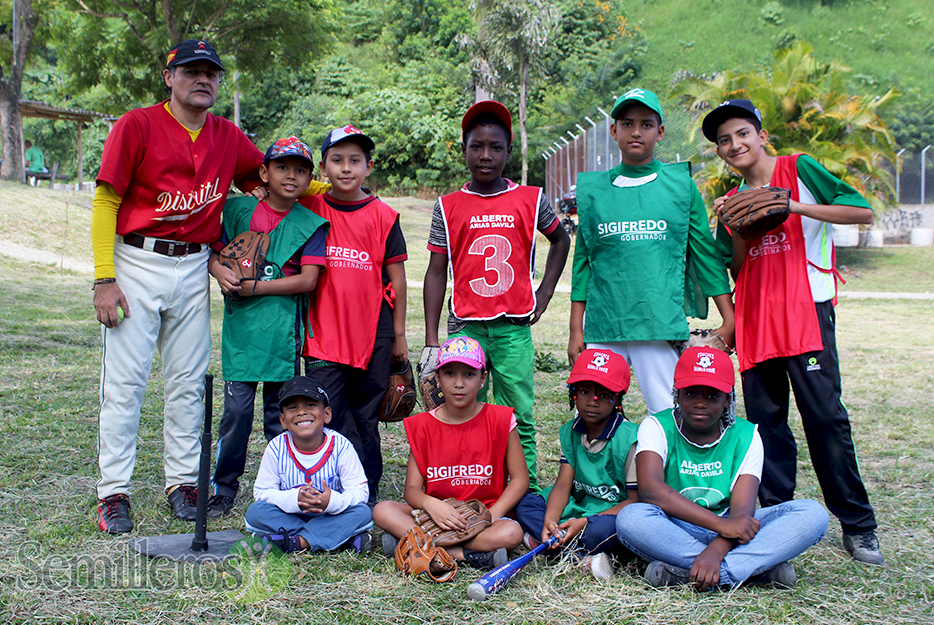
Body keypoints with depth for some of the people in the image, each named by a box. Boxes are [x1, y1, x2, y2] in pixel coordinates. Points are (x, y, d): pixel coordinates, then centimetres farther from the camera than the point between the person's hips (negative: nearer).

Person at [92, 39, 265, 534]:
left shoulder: (229, 138, 9)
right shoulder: (136, 126, -3)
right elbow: (105, 202, -4)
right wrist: (104, 279, -10)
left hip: (193, 267, 4)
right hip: (137, 264, -4)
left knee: (189, 382, 8)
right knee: (124, 381, -2)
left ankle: (182, 482, 19)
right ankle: (113, 492, 7)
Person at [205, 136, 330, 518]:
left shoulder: (311, 225, 1)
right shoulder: (238, 210, 7)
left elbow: (307, 280, -8)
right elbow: (213, 252, 12)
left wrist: (254, 288, -13)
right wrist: (220, 270, -11)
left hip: (284, 329, -1)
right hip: (241, 325, 1)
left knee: (280, 412, 7)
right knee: (236, 409, -1)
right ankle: (224, 488, 14)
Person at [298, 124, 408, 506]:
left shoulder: (383, 216, 2)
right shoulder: (310, 209, 4)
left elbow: (396, 277, 5)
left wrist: (399, 334, 5)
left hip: (373, 332, 0)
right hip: (323, 330, 1)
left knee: (365, 416, 9)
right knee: (331, 413, -5)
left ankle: (368, 493, 20)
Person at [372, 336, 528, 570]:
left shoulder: (500, 420, -2)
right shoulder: (423, 426, 2)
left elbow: (520, 479, -1)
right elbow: (412, 488, -2)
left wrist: (490, 516, -16)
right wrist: (430, 504, -26)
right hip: (436, 514, 2)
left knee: (511, 534, -34)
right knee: (382, 511, -24)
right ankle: (464, 554, -30)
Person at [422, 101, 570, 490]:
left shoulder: (530, 200, 5)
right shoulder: (448, 207, 4)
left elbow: (561, 240, 23)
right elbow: (436, 273, 5)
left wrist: (543, 296, 12)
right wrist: (431, 342, 0)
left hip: (514, 327, 0)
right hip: (465, 327, 0)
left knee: (520, 420, 2)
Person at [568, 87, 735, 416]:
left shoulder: (680, 185, 7)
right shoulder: (592, 190, 10)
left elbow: (707, 254, 8)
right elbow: (583, 262, 11)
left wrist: (729, 319, 5)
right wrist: (576, 330, 7)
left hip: (661, 324, -1)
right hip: (602, 325, 2)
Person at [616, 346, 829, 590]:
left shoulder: (746, 436, 0)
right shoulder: (657, 427, -5)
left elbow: (743, 508, -13)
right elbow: (650, 489, -24)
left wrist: (715, 551, -34)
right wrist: (721, 524, -31)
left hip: (727, 533, 2)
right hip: (675, 533, -2)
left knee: (813, 513, -19)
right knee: (631, 517, -35)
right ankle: (759, 567, -30)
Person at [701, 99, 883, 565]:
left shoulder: (798, 170, 3)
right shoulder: (734, 200, 17)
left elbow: (863, 212, -5)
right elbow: (737, 271, 14)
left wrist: (796, 208, -14)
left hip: (806, 311, -5)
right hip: (756, 320, 5)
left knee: (825, 416, -7)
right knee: (766, 421, 5)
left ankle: (857, 526, 3)